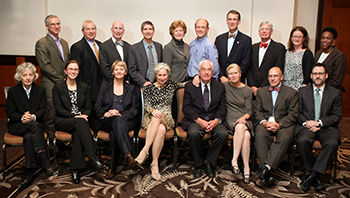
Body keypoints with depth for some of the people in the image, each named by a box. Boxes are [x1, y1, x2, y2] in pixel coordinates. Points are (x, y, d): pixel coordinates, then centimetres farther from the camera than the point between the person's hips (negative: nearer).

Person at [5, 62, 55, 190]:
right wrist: (22, 118, -19)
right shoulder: (13, 91, 8)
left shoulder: (40, 90, 12)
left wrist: (33, 116, -20)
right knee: (34, 126, -35)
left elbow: (43, 109, 2)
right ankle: (44, 161, -39)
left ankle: (30, 174, -34)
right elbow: (10, 112, 1)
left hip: (36, 123, 1)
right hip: (16, 126, -1)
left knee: (28, 136, -34)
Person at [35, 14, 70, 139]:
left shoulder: (64, 42, 19)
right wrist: (61, 79, -13)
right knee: (52, 114, -4)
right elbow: (44, 65, -11)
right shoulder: (41, 43, -3)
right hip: (51, 85, -6)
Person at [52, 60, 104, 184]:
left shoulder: (84, 87, 16)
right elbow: (59, 109, -3)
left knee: (77, 132, -35)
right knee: (81, 123, -36)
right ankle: (92, 157, -42)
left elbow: (88, 108, 12)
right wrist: (75, 116, -17)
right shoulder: (58, 88, 7)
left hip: (80, 120, 2)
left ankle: (75, 168, -34)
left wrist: (84, 115, -11)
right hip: (63, 122, -2)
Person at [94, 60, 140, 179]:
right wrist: (105, 114, -11)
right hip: (107, 122, 0)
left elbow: (134, 109, 8)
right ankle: (128, 155, -53)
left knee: (114, 133, -37)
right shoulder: (105, 87, 21)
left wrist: (121, 114, -12)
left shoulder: (132, 89, 19)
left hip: (126, 120, 0)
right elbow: (97, 107, 12)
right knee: (118, 121, -38)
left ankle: (113, 167, -38)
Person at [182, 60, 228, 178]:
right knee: (193, 133, -33)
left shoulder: (220, 87, 13)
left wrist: (216, 121, -14)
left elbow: (222, 108, 7)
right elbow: (186, 108, -1)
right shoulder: (190, 86, 8)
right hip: (195, 119, -1)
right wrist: (199, 120, -16)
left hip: (214, 120, 2)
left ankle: (210, 163, -8)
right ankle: (198, 164, -9)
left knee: (223, 134, -29)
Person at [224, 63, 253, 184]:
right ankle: (246, 168, -32)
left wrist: (244, 117, -13)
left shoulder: (247, 90, 13)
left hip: (244, 120, 2)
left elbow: (249, 111, 9)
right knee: (240, 128, -35)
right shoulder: (224, 86, 11)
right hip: (230, 119, -1)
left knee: (246, 135, -34)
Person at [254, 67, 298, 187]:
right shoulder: (261, 92, 20)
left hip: (284, 123, -1)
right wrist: (264, 122, -11)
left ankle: (266, 167, -41)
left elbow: (293, 114, 1)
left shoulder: (291, 93, 11)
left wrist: (279, 125, -16)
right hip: (265, 122, 1)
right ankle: (267, 174, -37)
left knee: (285, 138, -36)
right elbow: (258, 112, 11)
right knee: (260, 135, -33)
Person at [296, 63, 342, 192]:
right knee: (302, 141, -33)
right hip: (307, 126, 0)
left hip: (327, 128, 0)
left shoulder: (335, 93, 11)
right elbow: (298, 113, 10)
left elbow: (337, 116, 4)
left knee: (332, 143, -33)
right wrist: (306, 123, -11)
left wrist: (319, 122, -11)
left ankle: (311, 175, -25)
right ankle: (315, 177, -17)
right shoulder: (303, 91, 15)